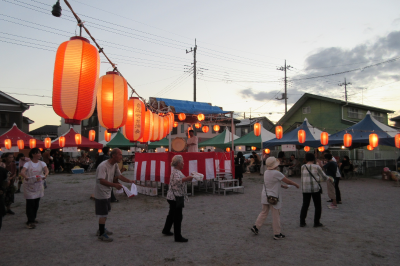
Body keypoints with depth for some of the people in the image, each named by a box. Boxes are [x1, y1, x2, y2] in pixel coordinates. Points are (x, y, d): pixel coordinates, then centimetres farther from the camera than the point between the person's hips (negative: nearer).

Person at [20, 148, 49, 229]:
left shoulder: (42, 163, 3)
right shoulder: (28, 164, -6)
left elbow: (46, 170, -15)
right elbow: (22, 172, -21)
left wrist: (45, 176, -36)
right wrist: (26, 177, -42)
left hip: (38, 186, 4)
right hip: (29, 186, -4)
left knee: (36, 203, 13)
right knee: (30, 203, -7)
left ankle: (33, 218, 29)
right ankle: (30, 222, -3)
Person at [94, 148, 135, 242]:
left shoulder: (115, 165, 1)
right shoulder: (103, 166, -27)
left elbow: (119, 175, 7)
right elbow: (101, 181, -36)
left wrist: (129, 181, -8)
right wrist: (114, 185, -43)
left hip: (107, 193, 9)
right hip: (101, 193, -9)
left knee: (106, 212, 22)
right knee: (103, 214, -1)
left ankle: (102, 229, 38)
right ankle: (101, 234, 12)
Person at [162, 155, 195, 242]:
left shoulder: (176, 171, 13)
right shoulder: (176, 172, -19)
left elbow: (180, 180, 24)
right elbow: (178, 180, -37)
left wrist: (187, 178, 13)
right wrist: (188, 178, -42)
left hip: (173, 197, 11)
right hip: (176, 197, -11)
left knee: (172, 214, 23)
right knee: (178, 216, -4)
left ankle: (166, 230, 39)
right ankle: (178, 237, 3)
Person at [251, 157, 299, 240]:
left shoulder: (266, 172, 4)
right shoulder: (276, 173, -20)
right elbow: (288, 181, -12)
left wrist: (282, 186, 24)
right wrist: (296, 184, 5)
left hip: (265, 196, 7)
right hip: (273, 197, -7)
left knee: (264, 213, 19)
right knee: (276, 216, 5)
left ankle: (256, 227, 19)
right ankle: (277, 234, 15)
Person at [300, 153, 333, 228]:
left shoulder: (303, 167, 2)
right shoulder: (317, 167, -7)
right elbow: (324, 177, -2)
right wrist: (328, 177, 21)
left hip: (305, 189, 3)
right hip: (315, 188, -3)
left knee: (305, 205, 12)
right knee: (317, 206, 12)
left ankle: (302, 222, 12)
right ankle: (316, 222, 14)